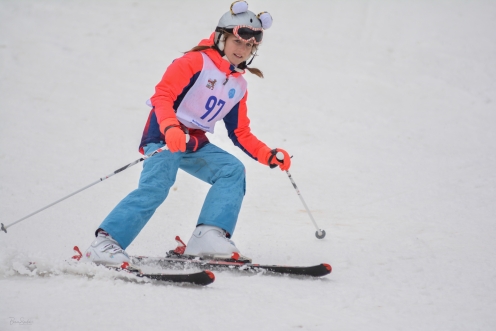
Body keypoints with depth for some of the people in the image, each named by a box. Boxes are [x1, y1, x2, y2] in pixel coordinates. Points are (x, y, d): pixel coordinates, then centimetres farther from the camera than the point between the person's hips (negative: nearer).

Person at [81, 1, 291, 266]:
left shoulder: (238, 86, 15)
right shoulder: (195, 62, -7)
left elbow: (241, 133, 19)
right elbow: (162, 95, -18)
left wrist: (267, 155, 5)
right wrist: (170, 128, -35)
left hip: (196, 145, 7)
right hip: (164, 137, -7)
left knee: (232, 171, -13)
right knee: (156, 187, -26)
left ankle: (208, 236, -24)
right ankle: (105, 243, -28)